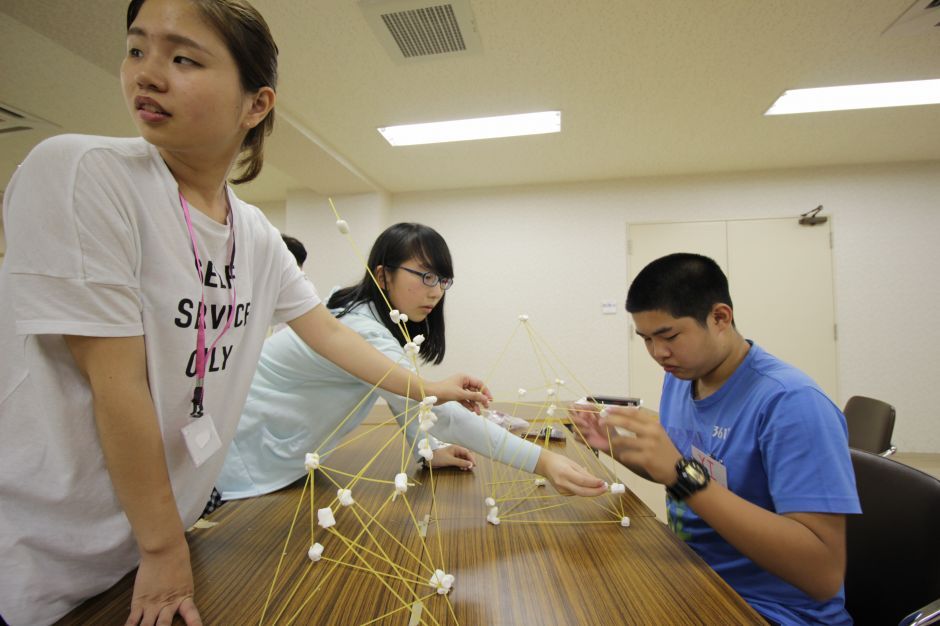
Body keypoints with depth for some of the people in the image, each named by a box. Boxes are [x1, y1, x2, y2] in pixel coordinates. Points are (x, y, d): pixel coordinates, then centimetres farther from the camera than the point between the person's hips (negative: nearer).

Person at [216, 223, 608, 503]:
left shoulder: (384, 318, -3)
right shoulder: (361, 331, -33)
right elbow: (437, 411, -41)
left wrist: (430, 450, -8)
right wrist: (541, 460, -44)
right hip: (244, 464, -8)